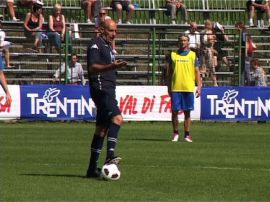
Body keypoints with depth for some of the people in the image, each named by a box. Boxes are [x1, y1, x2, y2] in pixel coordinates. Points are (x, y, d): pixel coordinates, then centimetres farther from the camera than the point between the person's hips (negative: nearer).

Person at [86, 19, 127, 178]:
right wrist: (111, 66, -32)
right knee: (117, 118, -27)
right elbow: (92, 67, -20)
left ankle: (92, 169, 11)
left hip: (108, 90, 10)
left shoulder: (108, 46, 23)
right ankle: (110, 156, -37)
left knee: (102, 129, 9)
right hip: (101, 89, -10)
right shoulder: (96, 45, -8)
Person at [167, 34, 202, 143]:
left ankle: (187, 134, 8)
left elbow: (197, 71, 6)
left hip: (189, 88, -1)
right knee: (175, 111, 0)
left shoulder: (193, 55, 6)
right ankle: (175, 133, 12)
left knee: (187, 112, 3)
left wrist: (199, 87, -2)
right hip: (175, 88, 1)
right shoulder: (173, 55, 8)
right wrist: (169, 87, 7)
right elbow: (170, 72, 12)